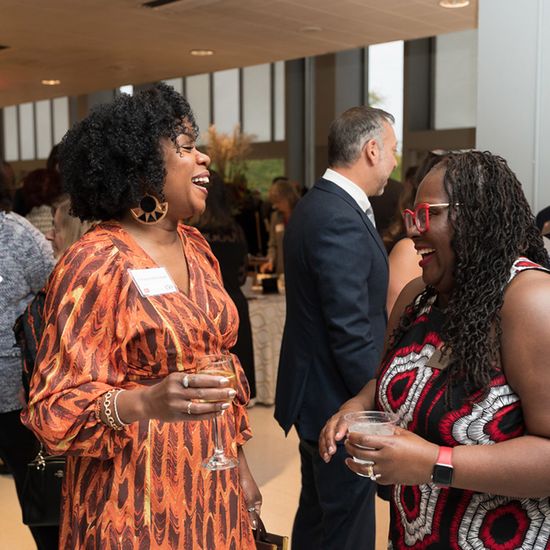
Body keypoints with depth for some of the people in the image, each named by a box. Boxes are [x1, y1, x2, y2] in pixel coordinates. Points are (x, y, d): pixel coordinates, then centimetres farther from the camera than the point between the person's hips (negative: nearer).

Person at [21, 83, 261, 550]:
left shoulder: (195, 248, 5)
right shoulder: (94, 263, -17)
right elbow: (56, 410, -18)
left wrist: (241, 463, 14)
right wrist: (142, 403, -36)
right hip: (137, 503, -6)